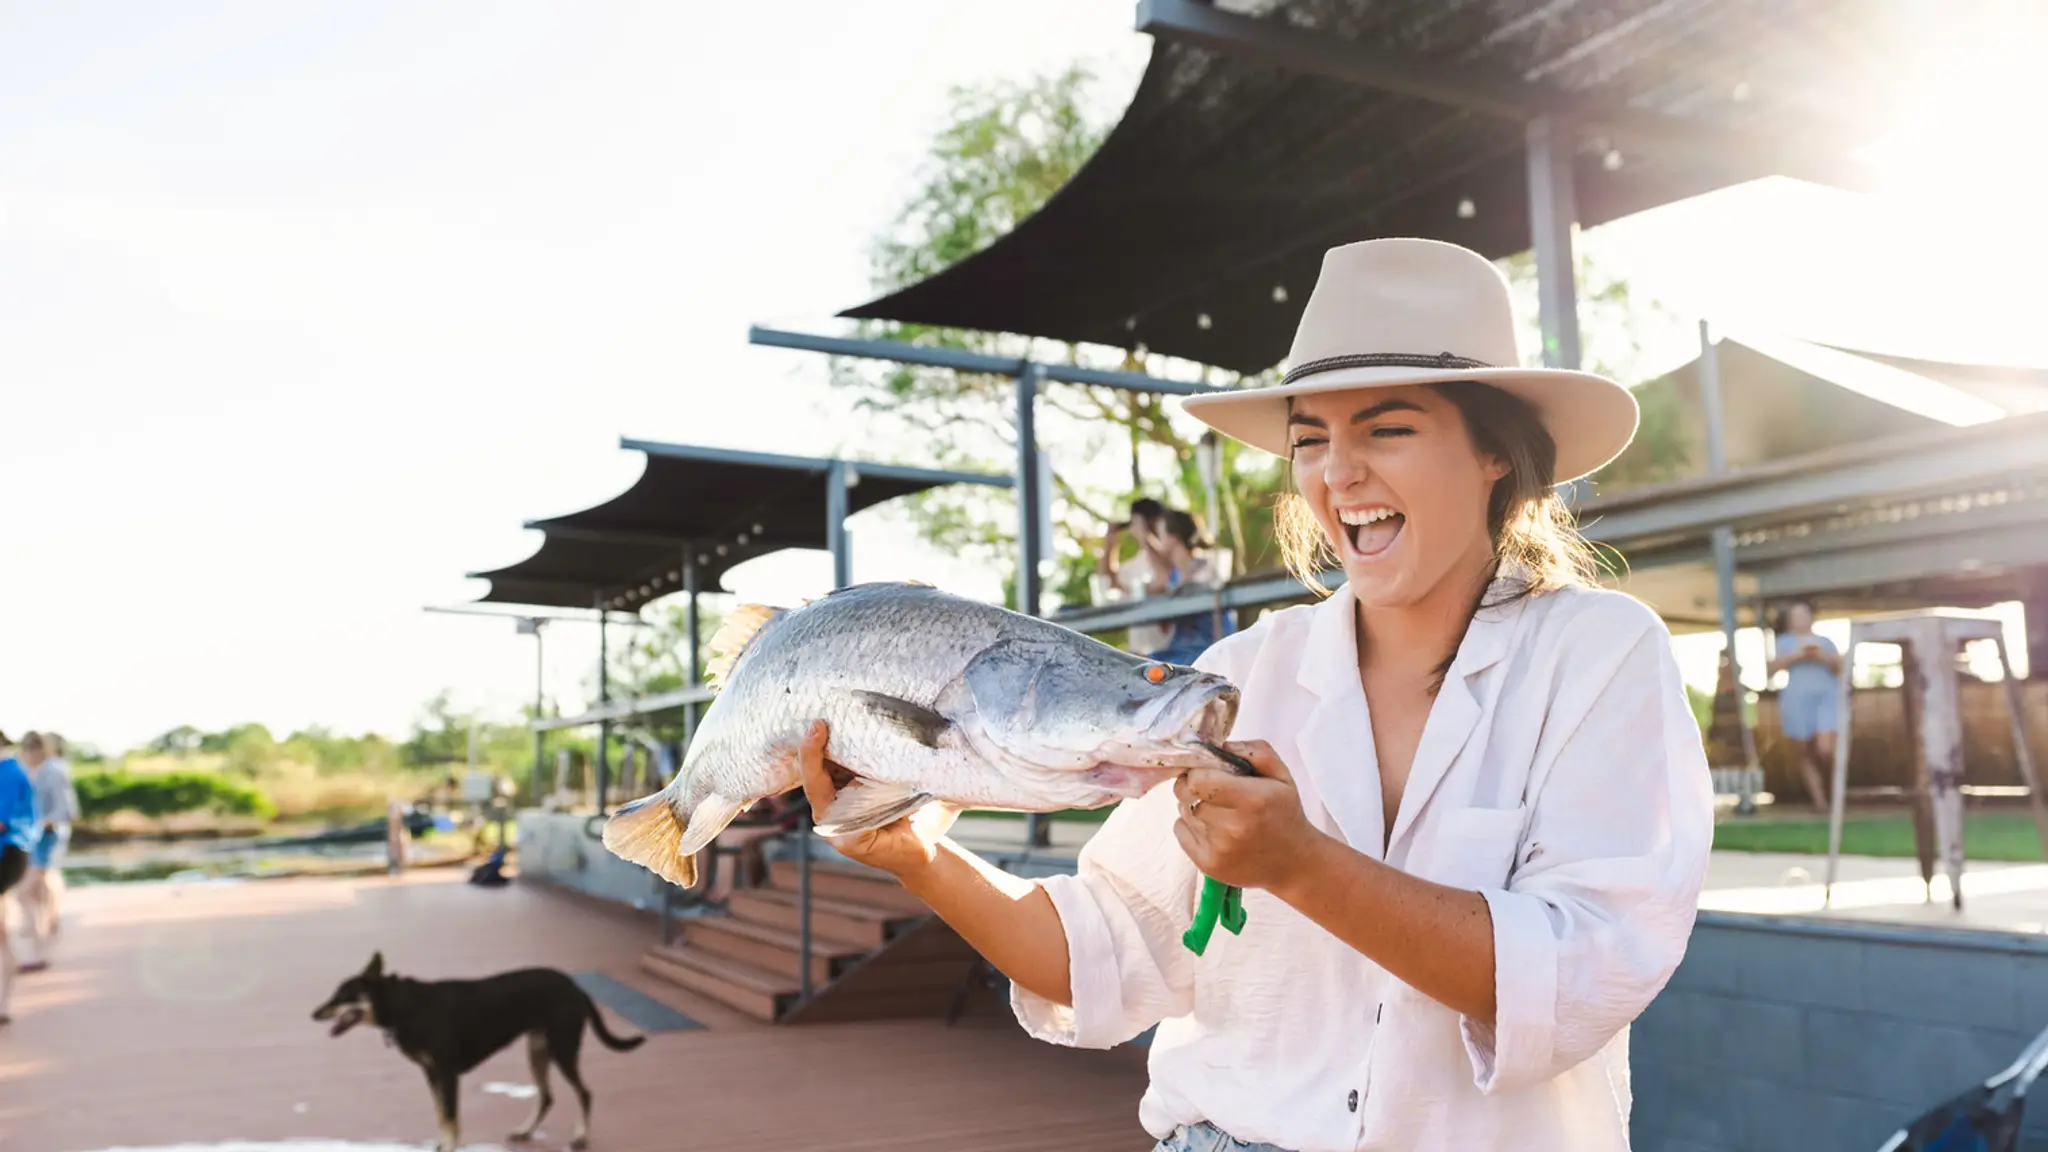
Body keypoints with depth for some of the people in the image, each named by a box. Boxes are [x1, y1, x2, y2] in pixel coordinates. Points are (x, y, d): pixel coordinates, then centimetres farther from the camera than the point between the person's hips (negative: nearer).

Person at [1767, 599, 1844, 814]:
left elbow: (1841, 666, 9)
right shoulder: (1785, 642, 13)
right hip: (1798, 700, 0)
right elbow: (1772, 667, -1)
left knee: (1826, 749, -15)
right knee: (1806, 753, 0)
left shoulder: (1824, 641, 20)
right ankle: (1819, 799, 6)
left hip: (1827, 698, 0)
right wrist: (1796, 655, -10)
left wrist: (1822, 657, -7)